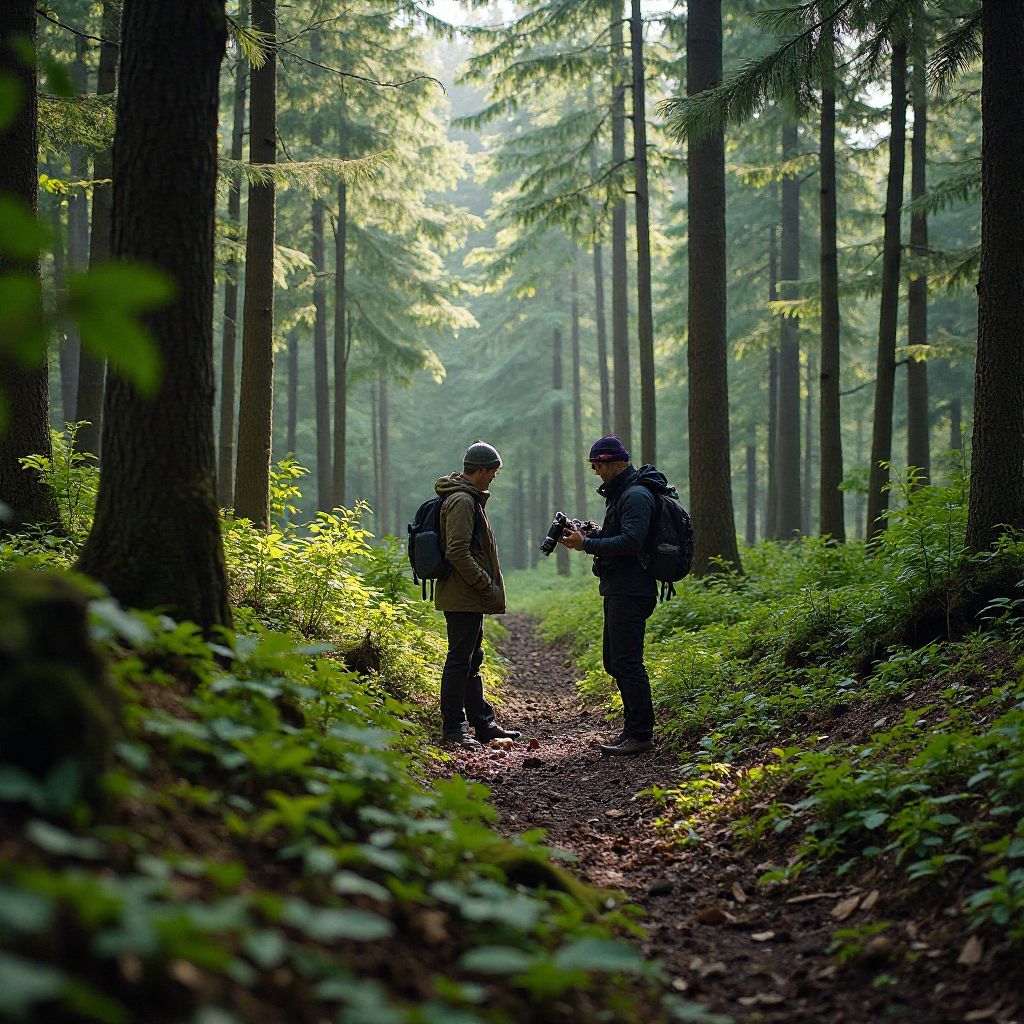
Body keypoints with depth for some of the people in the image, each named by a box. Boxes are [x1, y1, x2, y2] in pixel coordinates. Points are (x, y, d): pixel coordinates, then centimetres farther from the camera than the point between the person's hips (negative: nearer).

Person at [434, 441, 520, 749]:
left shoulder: (468, 498, 17)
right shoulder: (462, 501, -16)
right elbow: (457, 553, -24)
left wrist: (488, 586, 18)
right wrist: (487, 585, -18)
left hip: (470, 597, 11)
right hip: (463, 598, -11)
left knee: (471, 661, 15)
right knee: (460, 661, -5)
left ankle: (484, 724, 24)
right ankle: (453, 728, 0)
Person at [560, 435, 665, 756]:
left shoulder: (636, 495, -15)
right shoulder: (620, 493, 19)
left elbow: (631, 542, -25)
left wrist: (587, 544, -21)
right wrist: (590, 534, 7)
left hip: (630, 593, -11)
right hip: (619, 591, 11)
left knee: (627, 662, -10)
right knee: (615, 661, 16)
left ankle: (640, 734, -6)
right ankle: (634, 728, 23)